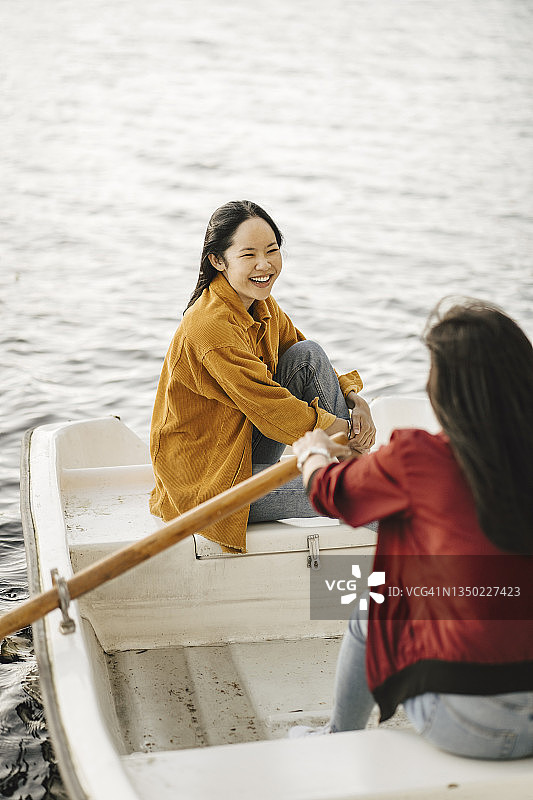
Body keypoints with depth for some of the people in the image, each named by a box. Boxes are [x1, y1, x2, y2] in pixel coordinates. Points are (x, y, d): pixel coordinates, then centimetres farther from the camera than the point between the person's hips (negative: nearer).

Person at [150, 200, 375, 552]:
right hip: (205, 481, -9)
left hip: (244, 450, 9)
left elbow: (311, 365, 12)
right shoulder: (212, 327, -25)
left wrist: (355, 399, -9)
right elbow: (273, 410, -26)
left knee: (309, 354, -5)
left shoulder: (263, 307, 3)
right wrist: (347, 431, -17)